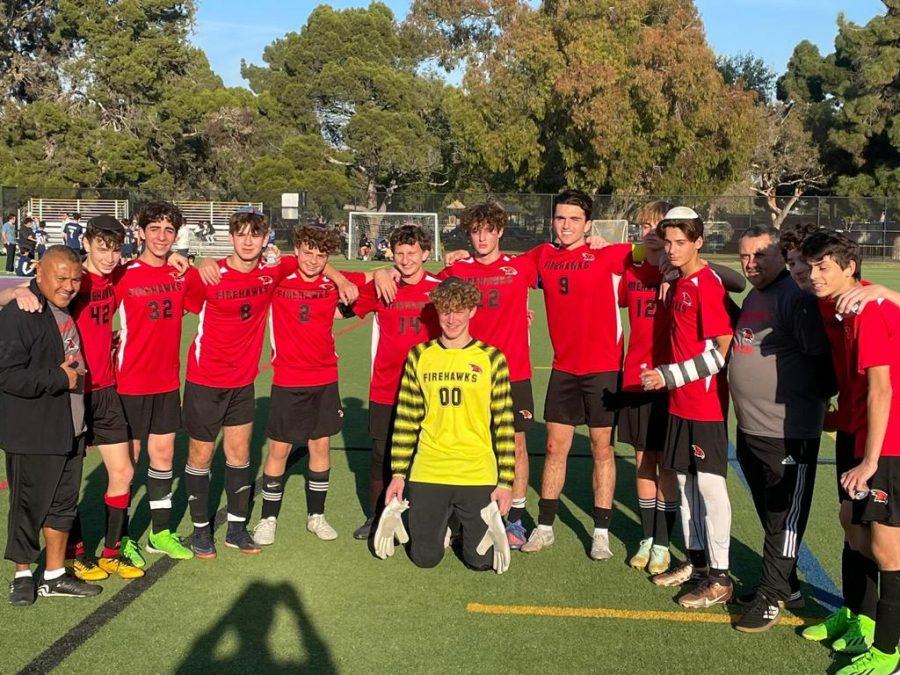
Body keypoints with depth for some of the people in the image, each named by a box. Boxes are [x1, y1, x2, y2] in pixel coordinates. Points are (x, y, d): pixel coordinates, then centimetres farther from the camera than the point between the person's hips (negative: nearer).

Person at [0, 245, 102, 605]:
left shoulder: (65, 311, 12)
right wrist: (59, 378, -20)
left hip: (70, 430, 9)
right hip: (33, 436, -8)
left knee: (63, 502, 14)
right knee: (30, 504, 4)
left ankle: (55, 576, 26)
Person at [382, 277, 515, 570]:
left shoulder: (491, 358, -2)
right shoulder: (419, 355, 3)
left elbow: (504, 425, -1)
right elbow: (406, 419, 6)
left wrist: (505, 481, -4)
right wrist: (398, 473, 2)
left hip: (478, 476, -1)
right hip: (427, 474, 1)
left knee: (481, 560, 3)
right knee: (424, 557, 6)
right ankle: (442, 520, 37)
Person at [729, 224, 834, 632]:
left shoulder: (797, 299, -15)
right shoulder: (752, 299, 13)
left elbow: (821, 358, -16)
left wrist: (815, 397, -6)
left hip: (789, 433, -9)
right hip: (750, 429, 9)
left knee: (784, 520, 3)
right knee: (770, 516, 18)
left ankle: (772, 598, 13)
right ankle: (786, 587, 32)